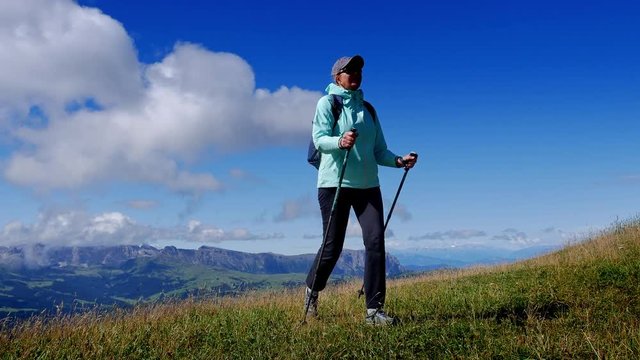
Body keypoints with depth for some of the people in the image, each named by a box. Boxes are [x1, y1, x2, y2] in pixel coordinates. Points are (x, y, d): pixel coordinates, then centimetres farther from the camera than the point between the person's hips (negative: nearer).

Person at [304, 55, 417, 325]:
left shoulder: (367, 109, 18)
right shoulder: (327, 102, 2)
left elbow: (379, 151, 16)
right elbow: (319, 138, -13)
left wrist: (398, 160, -3)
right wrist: (339, 142, -34)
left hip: (368, 184, 5)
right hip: (335, 183, -4)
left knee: (375, 241, -9)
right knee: (333, 245, 1)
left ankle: (374, 309, -3)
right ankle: (312, 290, 29)